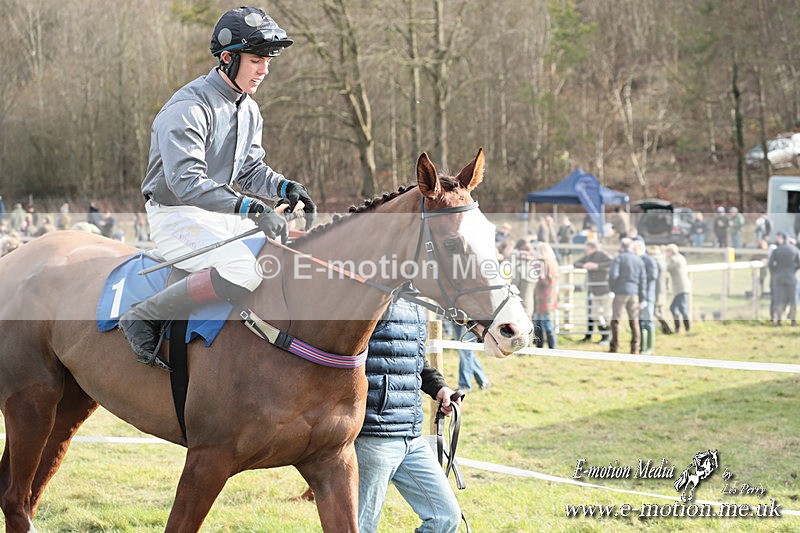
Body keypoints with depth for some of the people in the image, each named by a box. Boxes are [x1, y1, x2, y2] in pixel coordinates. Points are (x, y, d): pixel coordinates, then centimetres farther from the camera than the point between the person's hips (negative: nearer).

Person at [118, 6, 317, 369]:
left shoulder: (249, 110, 10)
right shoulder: (188, 108, -20)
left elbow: (250, 171, 17)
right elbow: (186, 182, -29)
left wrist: (287, 188, -5)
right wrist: (252, 209, -38)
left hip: (225, 217, 9)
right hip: (177, 218, -9)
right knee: (244, 271, -34)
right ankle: (143, 317, -22)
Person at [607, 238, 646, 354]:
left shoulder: (619, 258, -4)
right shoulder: (639, 260, 10)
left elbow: (613, 275, -14)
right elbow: (643, 279, 8)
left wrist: (612, 288, 2)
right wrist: (642, 297, 11)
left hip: (621, 292, -4)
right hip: (634, 293, 4)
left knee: (616, 319, 2)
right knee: (634, 320, 8)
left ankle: (614, 347, -2)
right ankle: (635, 348, 7)